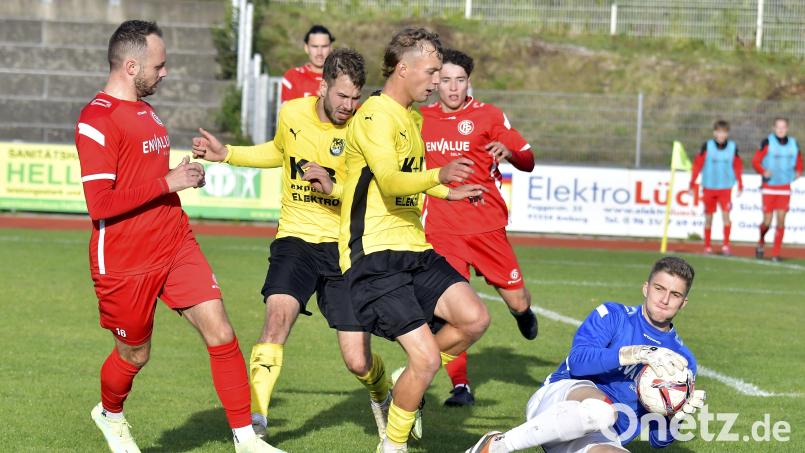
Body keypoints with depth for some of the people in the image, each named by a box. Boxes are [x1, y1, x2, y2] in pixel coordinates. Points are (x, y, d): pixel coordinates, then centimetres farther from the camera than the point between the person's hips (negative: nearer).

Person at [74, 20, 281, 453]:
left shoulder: (144, 109, 14)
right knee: (134, 355, 10)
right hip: (125, 262, -7)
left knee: (220, 332, -6)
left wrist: (184, 175, 9)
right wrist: (168, 182, -20)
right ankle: (110, 415, 42)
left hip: (176, 246, 7)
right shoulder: (97, 120, -17)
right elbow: (100, 204, -24)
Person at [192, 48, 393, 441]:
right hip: (296, 238, 2)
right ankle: (254, 422, -28)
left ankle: (382, 398, 35)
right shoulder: (291, 114, 0)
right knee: (278, 315, -28)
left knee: (358, 363, -2)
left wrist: (334, 188, -26)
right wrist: (226, 154, 17)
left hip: (345, 247, -2)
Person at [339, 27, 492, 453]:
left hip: (413, 249, 9)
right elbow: (389, 181, -30)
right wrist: (438, 176, -44)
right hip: (374, 256, -9)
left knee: (474, 318, -11)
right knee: (426, 357, -16)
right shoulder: (375, 116, -13)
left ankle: (409, 387, 13)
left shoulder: (413, 118, 17)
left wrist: (447, 192, 38)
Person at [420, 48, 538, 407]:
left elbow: (528, 161, -4)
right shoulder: (420, 119, 9)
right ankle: (460, 386, -2)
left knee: (517, 302, 1)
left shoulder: (488, 116, 0)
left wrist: (509, 151, -23)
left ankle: (522, 312, 40)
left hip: (486, 225, -1)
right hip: (440, 228, 1)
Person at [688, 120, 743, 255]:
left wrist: (740, 185, 8)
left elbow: (738, 167, 8)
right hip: (709, 187, 0)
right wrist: (692, 184, -2)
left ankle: (725, 245, -11)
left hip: (725, 188, 0)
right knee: (708, 217, 6)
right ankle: (707, 247, 15)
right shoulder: (707, 146, -4)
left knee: (726, 214, -14)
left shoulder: (732, 147, 0)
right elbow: (697, 165, -1)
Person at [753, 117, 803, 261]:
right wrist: (763, 172, -22)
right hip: (769, 188, -3)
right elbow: (755, 160, -5)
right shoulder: (767, 143, -6)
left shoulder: (793, 144, 6)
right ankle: (761, 243, 27)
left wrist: (798, 172, -2)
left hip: (784, 188, 3)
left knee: (781, 221, -3)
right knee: (767, 221, -3)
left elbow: (799, 162, 19)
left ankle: (776, 254, 3)